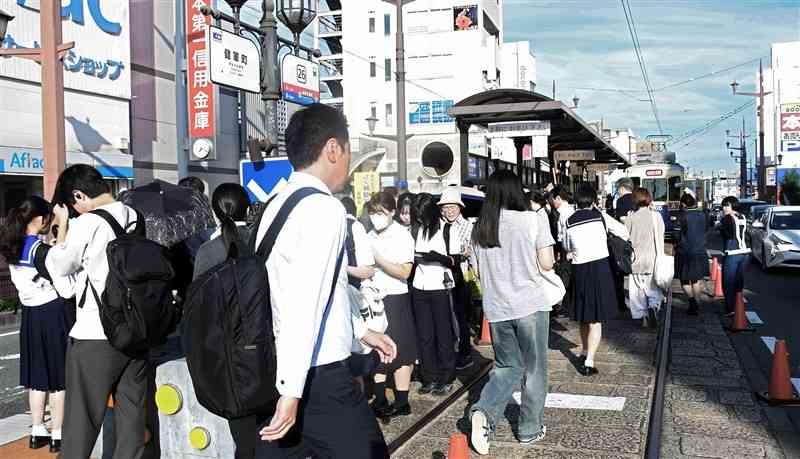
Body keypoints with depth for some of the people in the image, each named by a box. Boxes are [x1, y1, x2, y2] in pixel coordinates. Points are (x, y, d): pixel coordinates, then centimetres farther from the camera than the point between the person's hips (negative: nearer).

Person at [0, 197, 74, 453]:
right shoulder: (44, 251, -19)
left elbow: (23, 283, 12)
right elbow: (66, 290, -17)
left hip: (30, 315, 7)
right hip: (54, 315, -7)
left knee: (37, 375, 16)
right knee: (59, 377, 3)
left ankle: (37, 432, 24)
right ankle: (57, 436, 10)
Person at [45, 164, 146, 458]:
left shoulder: (87, 223, -13)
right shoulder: (136, 218, 4)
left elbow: (58, 267, -1)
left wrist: (62, 227, 9)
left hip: (95, 337, -6)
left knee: (81, 420, 6)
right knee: (132, 412, 12)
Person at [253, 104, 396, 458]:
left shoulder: (276, 206, 12)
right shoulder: (324, 207, -15)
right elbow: (305, 303, -23)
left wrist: (361, 331, 27)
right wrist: (293, 390, -23)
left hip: (271, 372, 8)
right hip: (319, 377, -8)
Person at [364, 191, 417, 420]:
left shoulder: (402, 235, -7)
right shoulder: (370, 236, 10)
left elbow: (404, 272, -16)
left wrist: (378, 259, -20)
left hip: (396, 299, -6)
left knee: (400, 352, 1)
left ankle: (401, 402, 10)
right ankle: (380, 401, 21)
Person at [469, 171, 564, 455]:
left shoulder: (480, 229, 3)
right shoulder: (532, 221, -9)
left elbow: (480, 271, 10)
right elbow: (547, 263, -9)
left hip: (496, 308, 4)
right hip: (531, 304, -3)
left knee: (508, 366, 15)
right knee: (534, 368, 12)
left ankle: (484, 411, -7)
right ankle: (530, 429, 20)